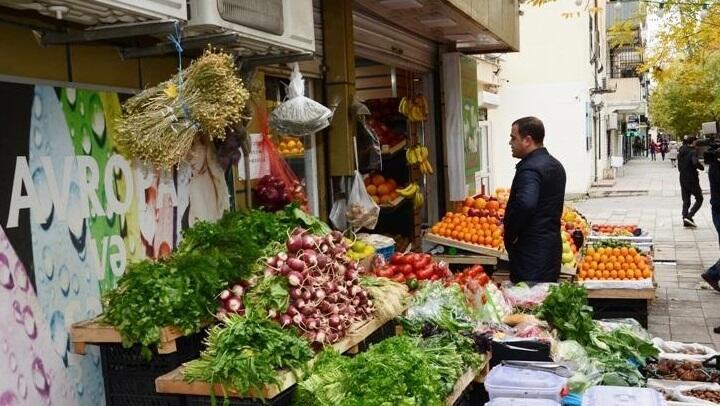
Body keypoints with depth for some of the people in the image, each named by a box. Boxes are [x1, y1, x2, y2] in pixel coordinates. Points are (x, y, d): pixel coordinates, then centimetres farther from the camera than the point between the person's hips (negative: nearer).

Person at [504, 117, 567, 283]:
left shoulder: (529, 169, -18)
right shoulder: (555, 165, 13)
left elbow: (525, 204, -36)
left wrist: (511, 234, -22)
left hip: (531, 250, -10)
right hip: (552, 244, 10)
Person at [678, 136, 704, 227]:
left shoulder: (680, 153, 9)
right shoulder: (692, 152, -15)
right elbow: (695, 162, -31)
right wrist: (702, 167, -14)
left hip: (682, 179, 7)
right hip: (692, 179, -7)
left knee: (686, 201, 12)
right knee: (699, 199, 5)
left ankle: (685, 220, 8)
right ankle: (689, 216, -8)